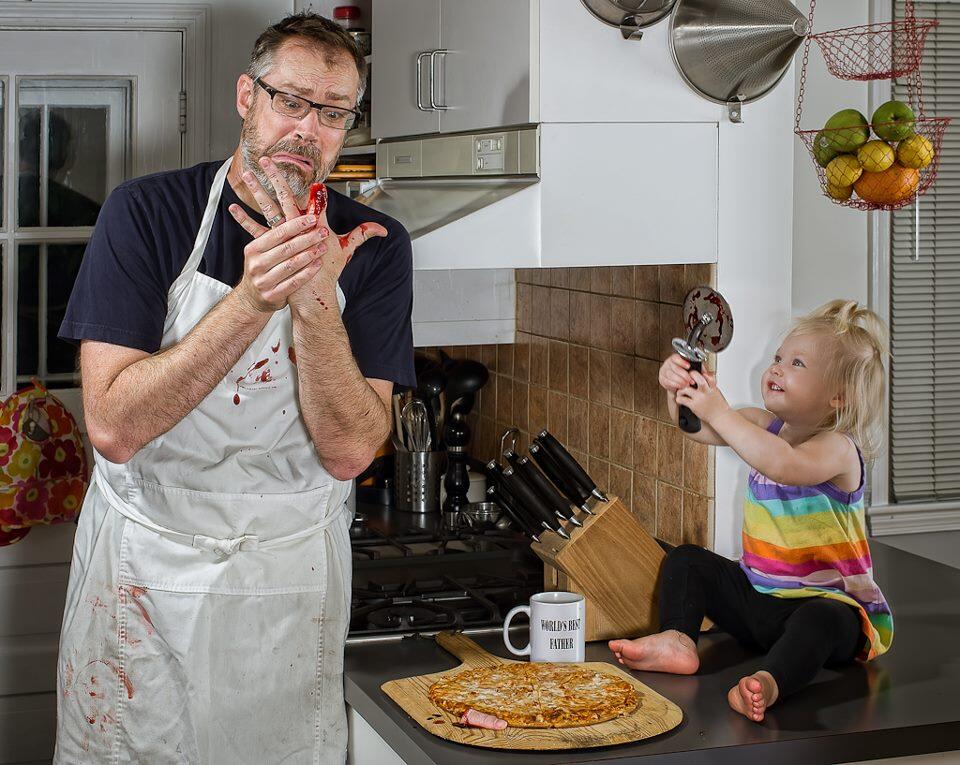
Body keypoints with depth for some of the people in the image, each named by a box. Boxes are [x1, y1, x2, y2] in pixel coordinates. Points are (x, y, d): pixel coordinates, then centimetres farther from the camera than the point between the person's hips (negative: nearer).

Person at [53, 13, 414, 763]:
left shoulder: (373, 246, -5)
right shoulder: (147, 212, -10)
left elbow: (349, 452, -13)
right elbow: (114, 427, -20)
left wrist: (314, 301, -26)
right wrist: (252, 301, -28)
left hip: (290, 585, 2)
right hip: (143, 571, -1)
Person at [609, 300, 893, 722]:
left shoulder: (837, 449, -19)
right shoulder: (767, 427, 6)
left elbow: (785, 466, -41)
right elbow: (697, 428, -2)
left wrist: (719, 412, -42)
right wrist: (678, 391, -24)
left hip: (827, 600, -8)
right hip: (757, 593, 8)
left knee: (822, 618, -39)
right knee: (684, 560, 5)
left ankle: (770, 681, -61)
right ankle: (677, 639, -18)